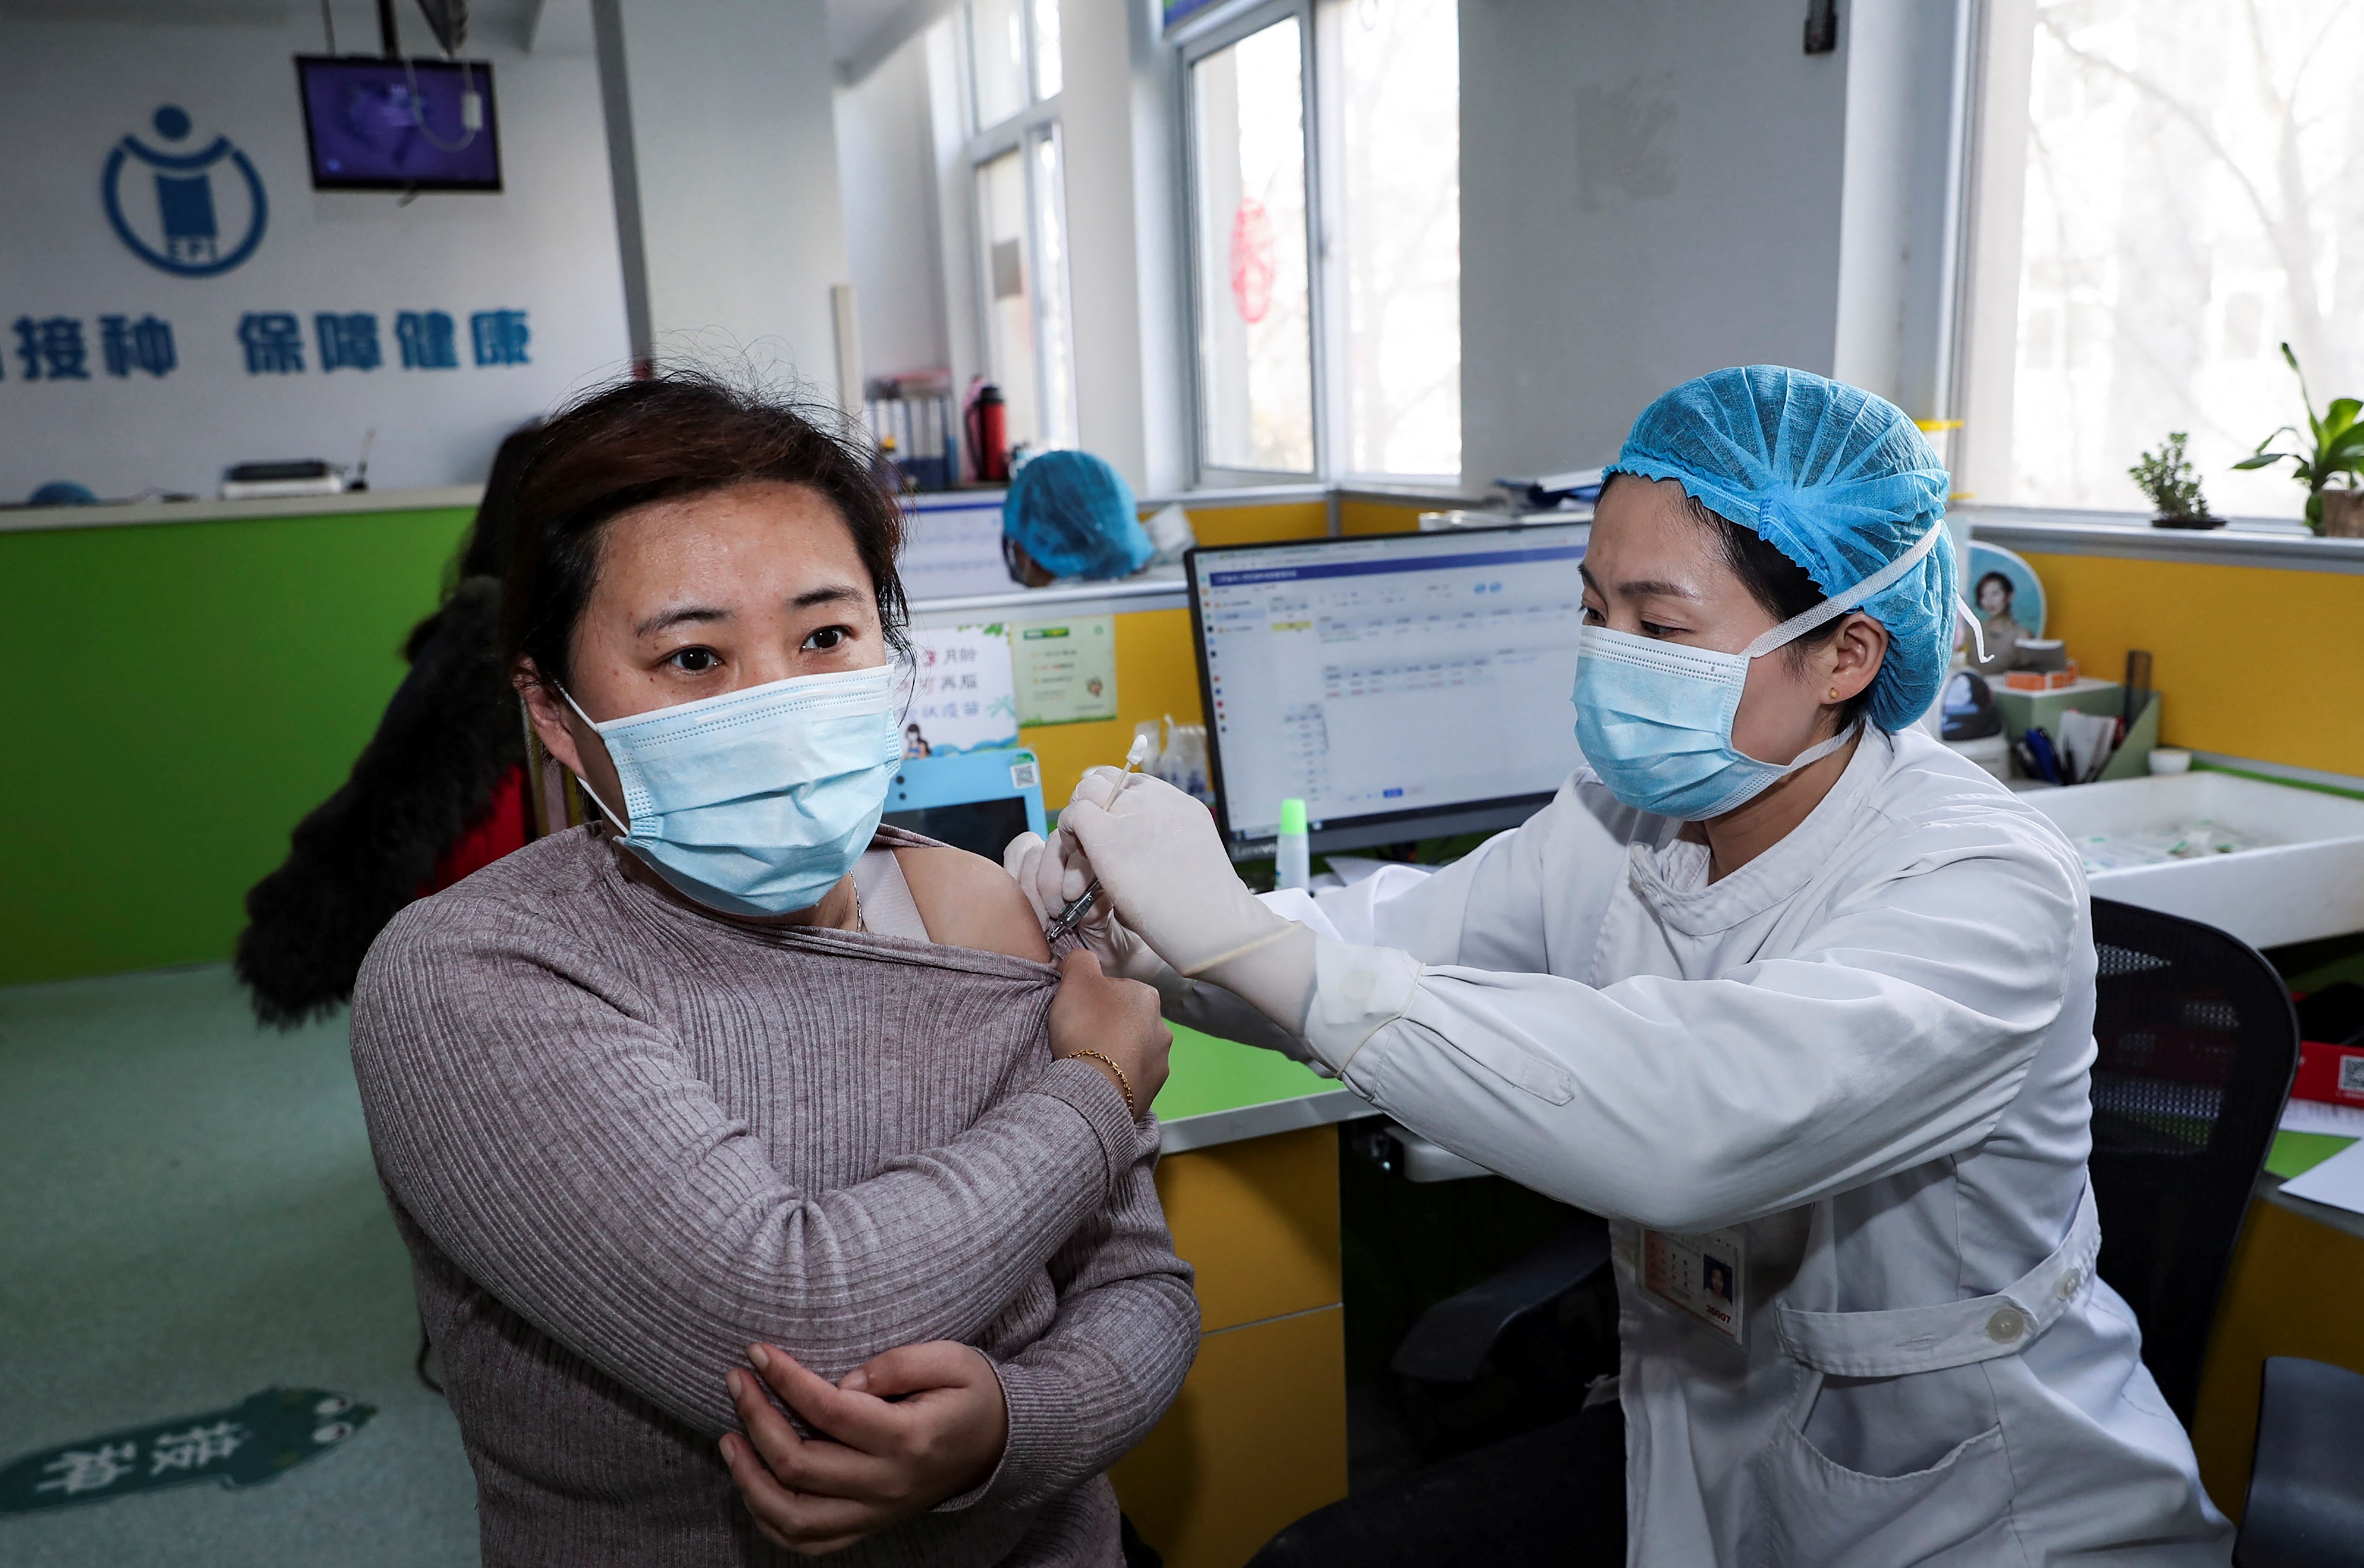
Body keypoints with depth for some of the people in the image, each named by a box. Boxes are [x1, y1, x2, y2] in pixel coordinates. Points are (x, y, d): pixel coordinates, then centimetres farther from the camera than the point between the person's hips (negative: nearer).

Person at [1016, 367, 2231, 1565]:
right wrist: (1147, 944, -24)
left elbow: (1693, 1121, -45)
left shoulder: (1984, 885, -28)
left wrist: (1252, 941, -45)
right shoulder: (1619, 820, -6)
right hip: (1693, 1458, 6)